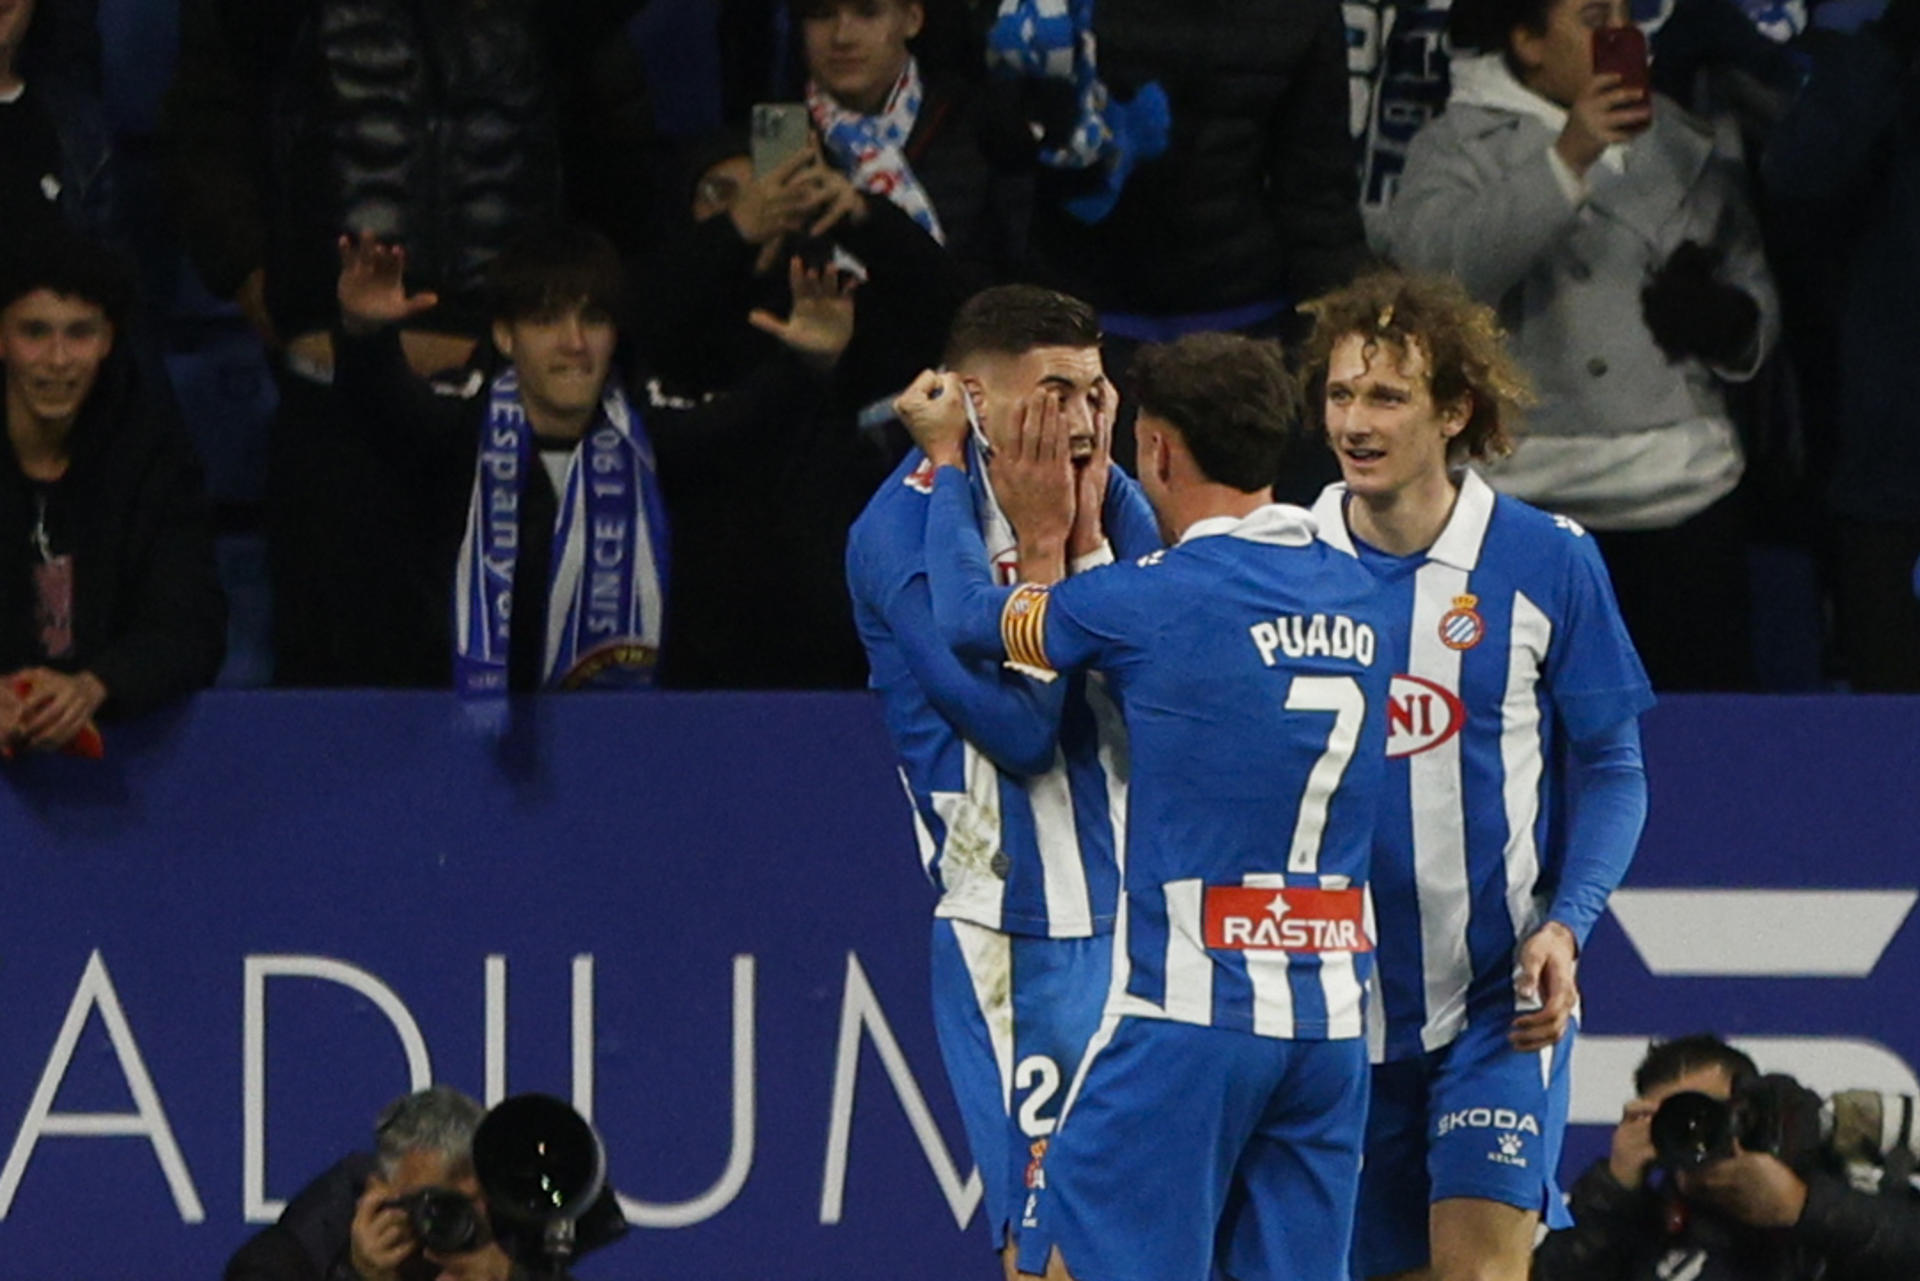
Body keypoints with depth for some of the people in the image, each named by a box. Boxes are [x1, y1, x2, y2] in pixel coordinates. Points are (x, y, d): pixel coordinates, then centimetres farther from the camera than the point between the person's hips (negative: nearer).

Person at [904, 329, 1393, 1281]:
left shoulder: (1161, 596, -10)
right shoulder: (1355, 597, 9)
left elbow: (968, 616, 5)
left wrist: (947, 463, 22)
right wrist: (1053, 548, 30)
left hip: (1188, 1014, -6)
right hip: (1330, 1015, 6)